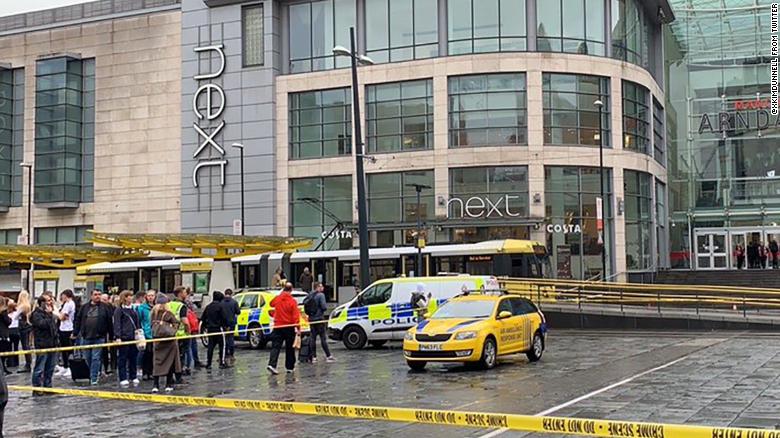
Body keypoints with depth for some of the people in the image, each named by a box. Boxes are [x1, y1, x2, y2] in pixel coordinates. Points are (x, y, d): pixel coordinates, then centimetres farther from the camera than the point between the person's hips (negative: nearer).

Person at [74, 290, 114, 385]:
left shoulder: (105, 307, 1)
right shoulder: (85, 307, 8)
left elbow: (110, 322, 2)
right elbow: (78, 320, 11)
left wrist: (112, 335, 1)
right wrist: (75, 333, 6)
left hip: (99, 338, -3)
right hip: (86, 337, 3)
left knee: (96, 358, -4)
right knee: (87, 358, 10)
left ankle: (94, 378, 0)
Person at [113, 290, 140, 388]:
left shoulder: (133, 309, 16)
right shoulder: (119, 310, -3)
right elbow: (117, 324, -8)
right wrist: (118, 337, -16)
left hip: (133, 337, 6)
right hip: (124, 337, -6)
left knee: (133, 358, 9)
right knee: (123, 359, 0)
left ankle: (133, 377, 17)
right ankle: (123, 379, 3)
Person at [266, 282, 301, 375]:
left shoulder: (277, 299, -1)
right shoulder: (292, 301, -12)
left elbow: (271, 304, 22)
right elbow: (296, 316, -15)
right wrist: (298, 328, -13)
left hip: (278, 326, 3)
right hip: (289, 327, -3)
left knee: (275, 346, 1)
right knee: (289, 348, 10)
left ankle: (272, 364, -17)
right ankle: (290, 367, 16)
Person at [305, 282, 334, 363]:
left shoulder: (309, 296, 9)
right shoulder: (320, 295, -11)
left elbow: (305, 306, 10)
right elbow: (324, 307, -18)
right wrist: (326, 305, 2)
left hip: (311, 319, 6)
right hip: (319, 319, -6)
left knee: (312, 338, 9)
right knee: (323, 338, -3)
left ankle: (313, 357, 9)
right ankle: (328, 356, -1)